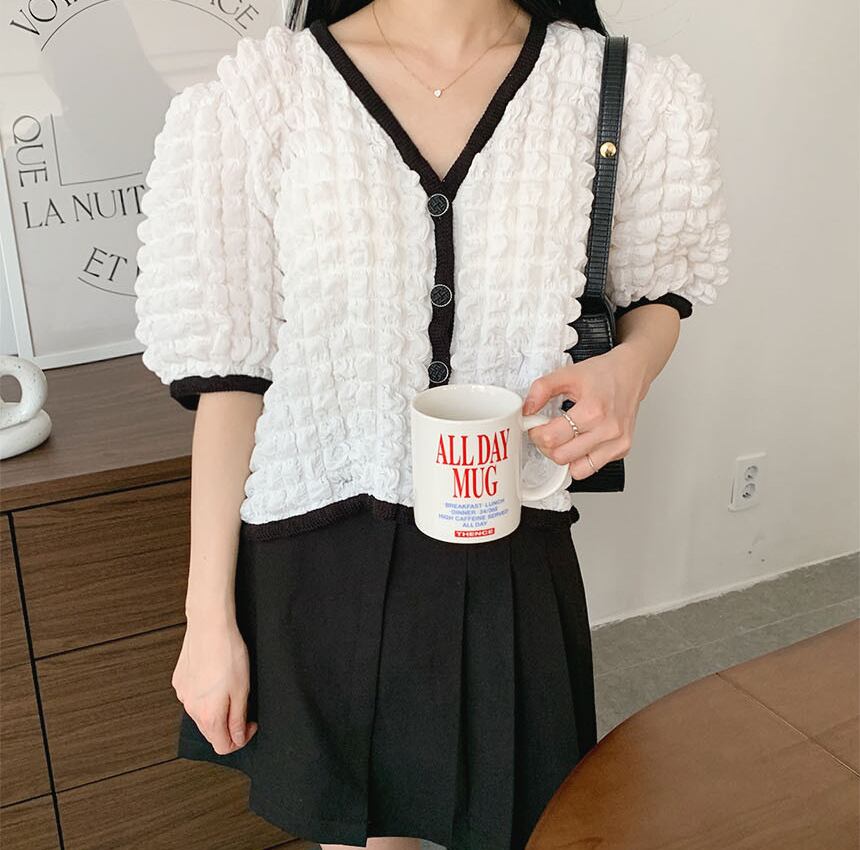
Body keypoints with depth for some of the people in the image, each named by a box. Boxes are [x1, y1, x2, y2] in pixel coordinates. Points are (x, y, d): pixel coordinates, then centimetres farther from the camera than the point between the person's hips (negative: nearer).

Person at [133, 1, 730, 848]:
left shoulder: (613, 86, -5)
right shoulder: (264, 90, -9)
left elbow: (657, 292, 10)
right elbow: (232, 371, -6)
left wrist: (630, 366, -14)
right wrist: (209, 617, -3)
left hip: (510, 557, 2)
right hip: (323, 558, -1)